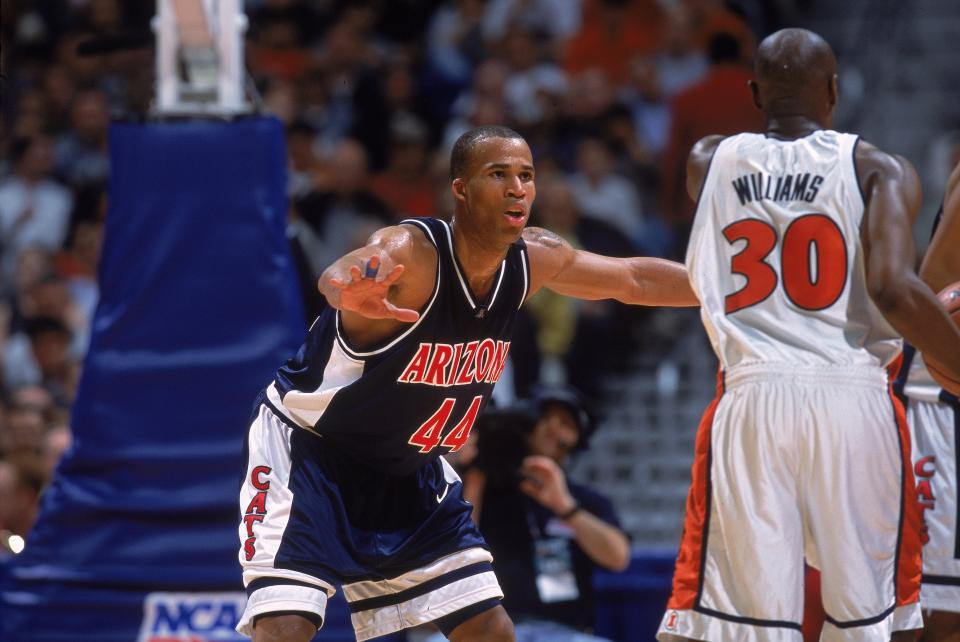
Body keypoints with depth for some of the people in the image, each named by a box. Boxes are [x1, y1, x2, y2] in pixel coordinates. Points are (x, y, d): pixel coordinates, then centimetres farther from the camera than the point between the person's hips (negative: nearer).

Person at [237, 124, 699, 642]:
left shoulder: (533, 259, -8)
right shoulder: (409, 251, -30)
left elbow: (634, 279, 10)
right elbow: (338, 276, -53)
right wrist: (353, 293, -77)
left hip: (407, 469, 7)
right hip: (309, 448, -7)